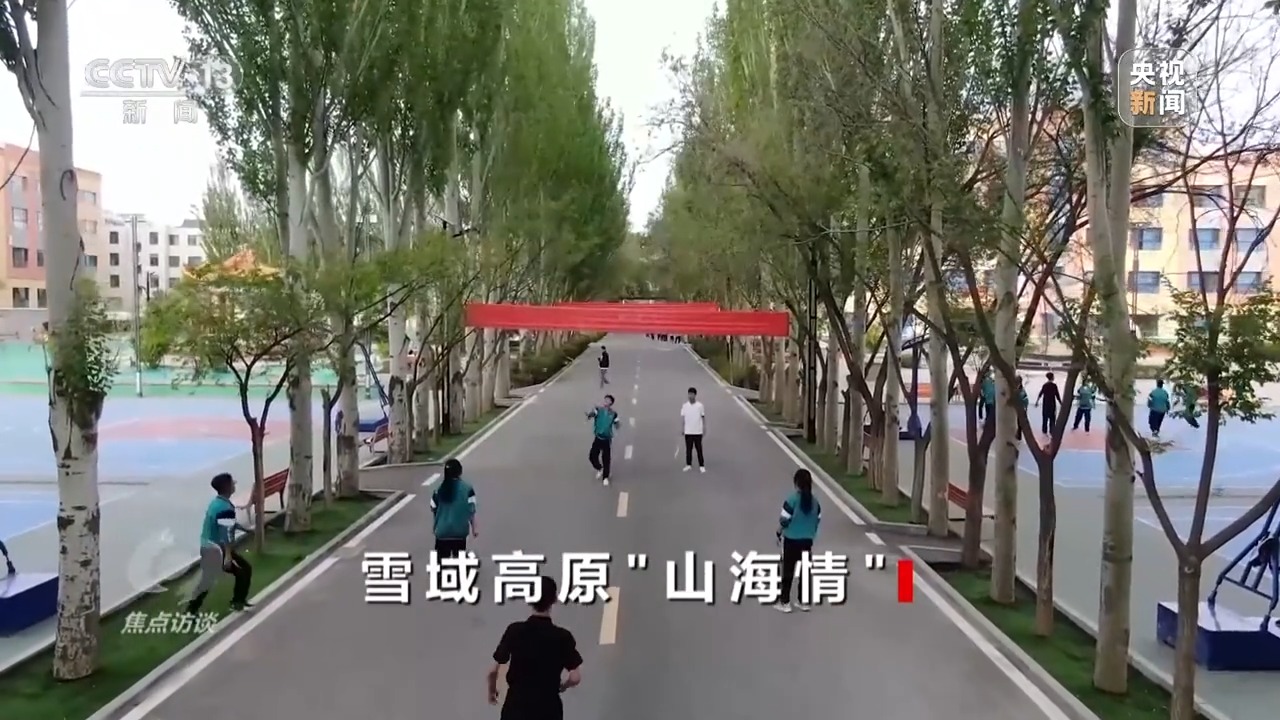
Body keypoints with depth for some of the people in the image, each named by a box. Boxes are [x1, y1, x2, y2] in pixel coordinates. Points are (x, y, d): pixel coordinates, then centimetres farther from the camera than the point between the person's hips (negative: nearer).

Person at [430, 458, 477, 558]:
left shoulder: (439, 489, -3)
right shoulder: (467, 488, -7)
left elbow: (434, 511, 4)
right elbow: (471, 510, -5)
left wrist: (433, 527, 20)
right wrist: (474, 527, 5)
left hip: (442, 531, 1)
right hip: (459, 531, -1)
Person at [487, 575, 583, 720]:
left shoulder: (514, 630, -8)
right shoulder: (562, 636, -10)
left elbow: (493, 670, -4)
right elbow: (575, 678, -10)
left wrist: (492, 691, 16)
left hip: (516, 704, 1)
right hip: (548, 708, -1)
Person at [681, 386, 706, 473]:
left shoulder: (700, 406, -1)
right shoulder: (684, 406, 3)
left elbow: (703, 417, 4)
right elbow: (682, 417, 4)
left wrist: (704, 427, 0)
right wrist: (682, 427, -2)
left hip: (698, 431, -2)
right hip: (688, 431, 2)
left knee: (699, 449, 1)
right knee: (688, 449, 6)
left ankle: (701, 466, 6)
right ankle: (688, 465, 15)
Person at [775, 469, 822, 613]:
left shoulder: (792, 499, -17)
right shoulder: (814, 500, 0)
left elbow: (784, 520, -16)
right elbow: (818, 520, 6)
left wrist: (779, 533, 2)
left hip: (791, 540, -4)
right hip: (807, 541, 5)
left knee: (788, 571, 5)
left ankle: (785, 602, 10)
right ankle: (803, 602, 19)